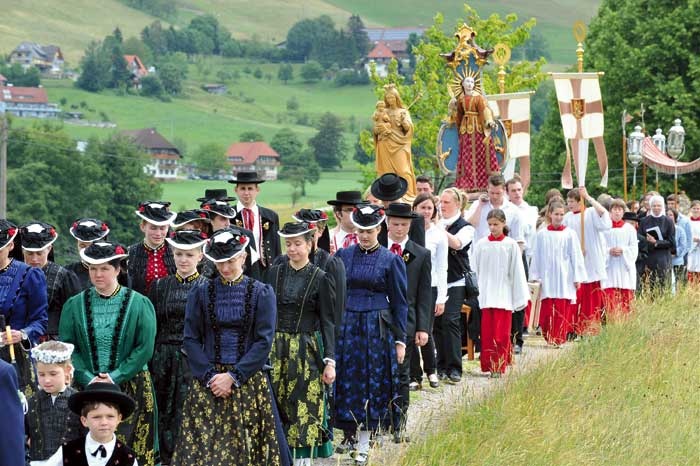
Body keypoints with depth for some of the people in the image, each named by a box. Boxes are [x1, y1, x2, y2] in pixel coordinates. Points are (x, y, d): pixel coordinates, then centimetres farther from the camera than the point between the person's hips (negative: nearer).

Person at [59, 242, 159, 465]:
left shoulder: (139, 304, 1)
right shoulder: (75, 305, 6)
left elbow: (144, 348, -6)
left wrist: (115, 377, -14)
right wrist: (89, 379, -12)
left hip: (132, 390, -1)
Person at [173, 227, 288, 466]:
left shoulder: (261, 293, 2)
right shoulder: (200, 293, 6)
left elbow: (264, 341, -4)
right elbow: (191, 340, 2)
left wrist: (234, 377, -12)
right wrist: (210, 376, -10)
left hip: (249, 382, -1)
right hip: (207, 384, 1)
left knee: (247, 444, -4)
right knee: (203, 446, -5)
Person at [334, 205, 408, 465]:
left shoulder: (391, 260, -1)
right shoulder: (343, 256, 6)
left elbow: (399, 303, 1)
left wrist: (400, 340, -2)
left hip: (376, 329, -2)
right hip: (345, 326, 2)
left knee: (371, 383, 1)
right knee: (346, 381, 4)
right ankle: (350, 432, 20)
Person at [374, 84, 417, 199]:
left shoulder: (403, 112, 9)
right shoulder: (383, 112, 13)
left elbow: (408, 128, -2)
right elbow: (376, 129, 8)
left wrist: (403, 119, -17)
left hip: (399, 145, -2)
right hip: (385, 146, 2)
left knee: (403, 171, -13)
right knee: (387, 172, -4)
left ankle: (409, 195, -15)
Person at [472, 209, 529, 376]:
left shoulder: (511, 245, -1)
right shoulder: (481, 245, 3)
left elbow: (517, 272, 1)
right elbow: (475, 270, 8)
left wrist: (520, 298, -1)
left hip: (504, 295, -1)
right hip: (486, 295, 1)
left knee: (501, 334, -3)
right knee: (487, 333, 2)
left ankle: (499, 367, 3)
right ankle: (488, 365, 8)